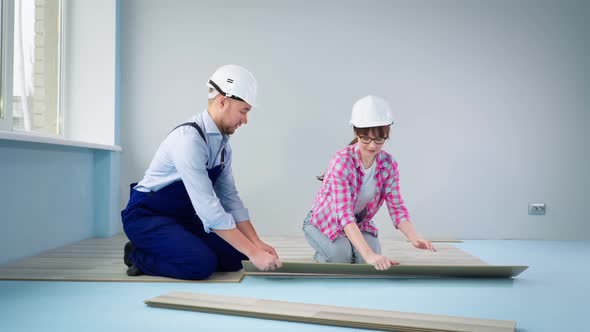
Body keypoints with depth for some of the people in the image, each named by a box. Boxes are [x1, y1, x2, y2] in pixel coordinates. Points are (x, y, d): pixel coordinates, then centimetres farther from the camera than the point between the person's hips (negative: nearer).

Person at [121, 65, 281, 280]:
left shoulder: (222, 143, 0)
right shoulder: (189, 139, -28)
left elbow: (230, 198, 1)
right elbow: (208, 207, -33)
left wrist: (257, 244, -9)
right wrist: (252, 253, -31)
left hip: (183, 217, 9)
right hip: (147, 216, -8)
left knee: (233, 257, -5)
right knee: (202, 264, -27)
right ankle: (139, 255, -2)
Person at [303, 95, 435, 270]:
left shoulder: (389, 165, -14)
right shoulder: (342, 161, -32)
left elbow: (397, 207, -13)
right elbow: (344, 214, -39)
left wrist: (413, 237, -34)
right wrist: (369, 254, -50)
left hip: (358, 222, 4)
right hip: (325, 221, -4)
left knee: (374, 253, -22)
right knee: (341, 255, -30)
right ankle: (323, 254, 5)